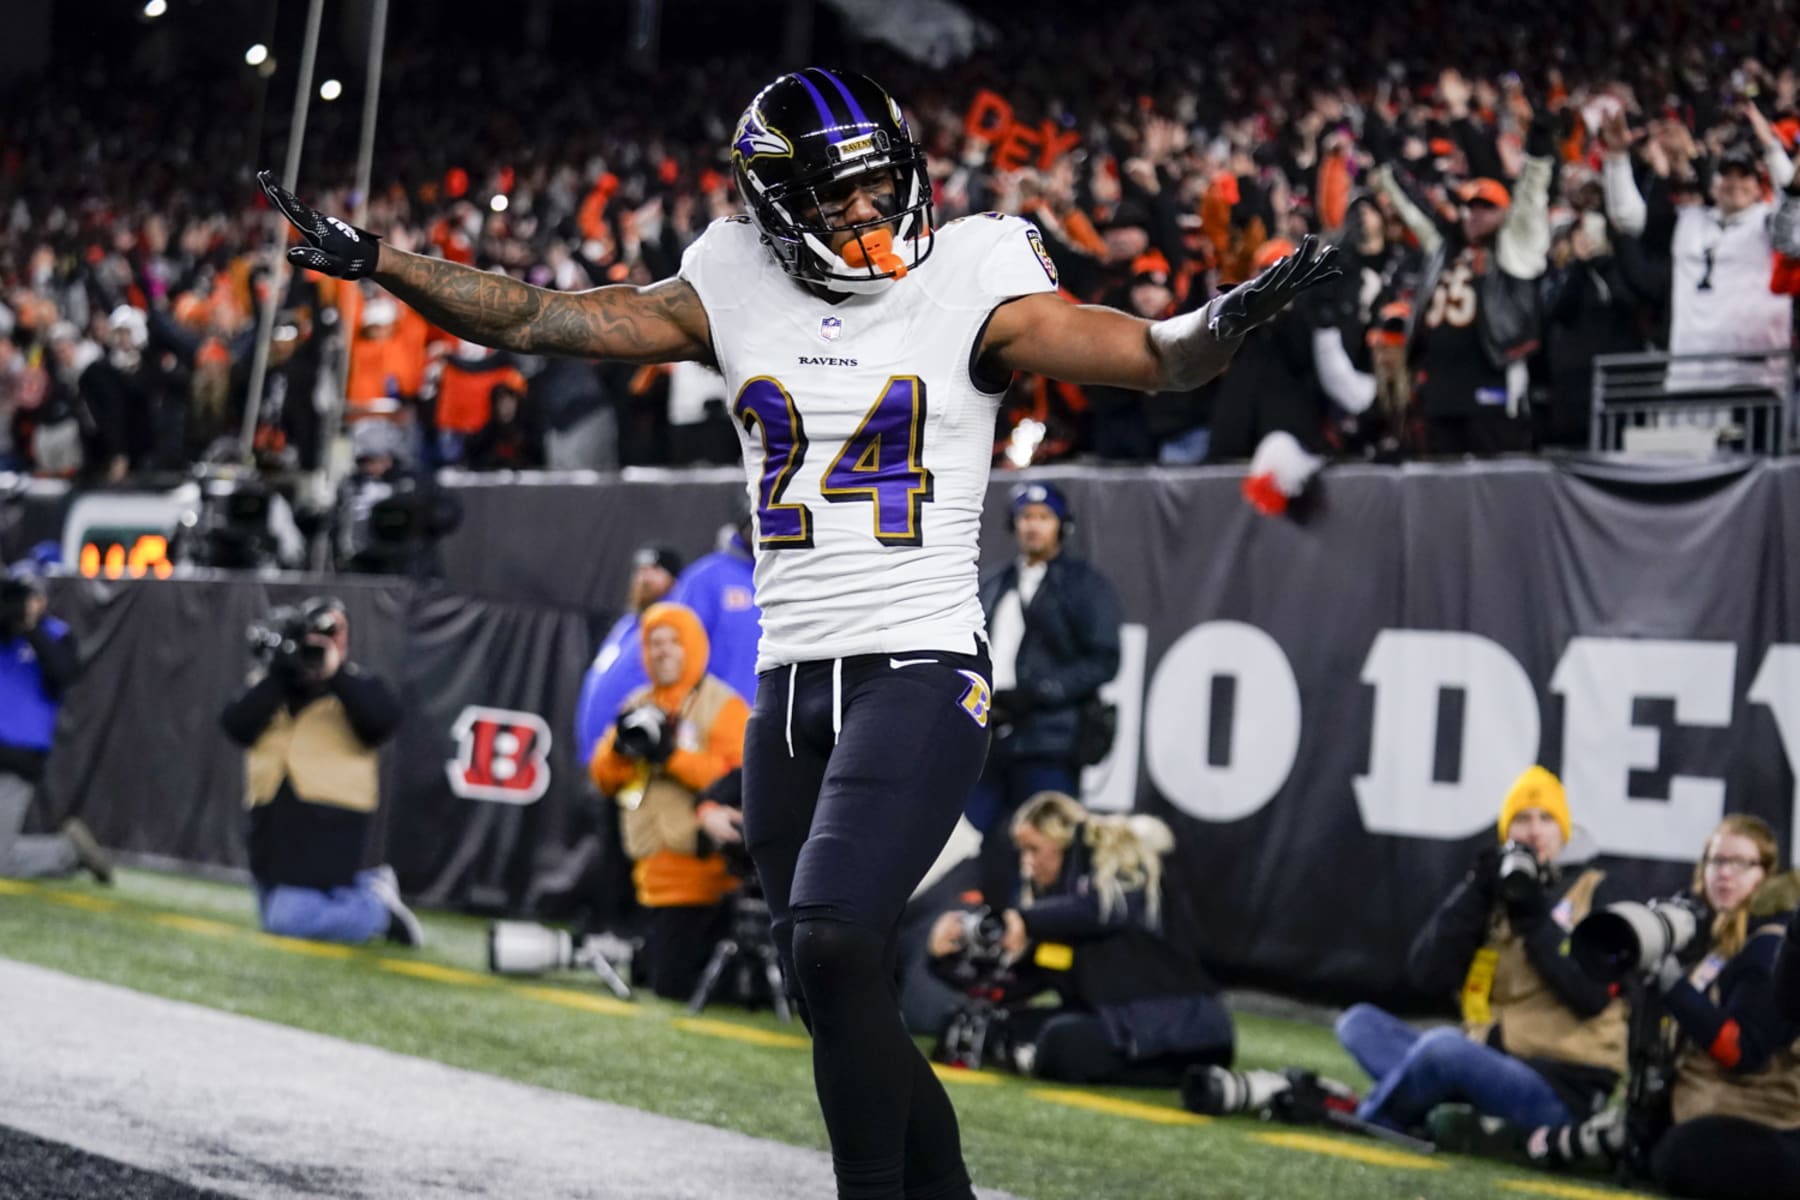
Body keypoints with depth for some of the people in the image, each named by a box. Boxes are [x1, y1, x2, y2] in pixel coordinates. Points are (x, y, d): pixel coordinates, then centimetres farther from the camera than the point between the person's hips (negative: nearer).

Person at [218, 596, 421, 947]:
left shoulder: (355, 687, 2)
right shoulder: (267, 687, 12)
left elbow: (384, 721, -19)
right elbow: (236, 726, -6)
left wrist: (336, 672, -20)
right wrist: (275, 675, -13)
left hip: (329, 823, -6)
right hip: (273, 822, 6)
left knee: (289, 921, -16)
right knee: (275, 916, 15)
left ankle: (377, 908, 5)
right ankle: (366, 890, 31)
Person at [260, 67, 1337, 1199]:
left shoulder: (968, 285, -4)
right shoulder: (737, 289, 7)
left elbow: (1154, 356, -13)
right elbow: (532, 318, 8)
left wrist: (1227, 319, -35)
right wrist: (377, 263, 0)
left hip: (921, 675, -5)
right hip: (791, 687, 5)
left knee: (832, 946, -21)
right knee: (845, 1009, 10)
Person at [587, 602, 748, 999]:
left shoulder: (723, 706, -6)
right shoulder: (639, 705, 14)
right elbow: (604, 777, 11)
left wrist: (672, 755, -22)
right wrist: (622, 748, -10)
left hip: (700, 873, -7)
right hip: (655, 873, 7)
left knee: (674, 986, -9)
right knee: (658, 978, 10)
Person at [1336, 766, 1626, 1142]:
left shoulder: (1592, 895, 3)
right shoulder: (1493, 891, 15)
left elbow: (1594, 996, -11)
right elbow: (1426, 974, 1)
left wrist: (1536, 918, -13)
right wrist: (1474, 894, -6)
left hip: (1560, 1087, -6)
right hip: (1488, 1069, 6)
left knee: (1444, 1044, -33)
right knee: (1359, 1022, -4)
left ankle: (1367, 1122, -10)